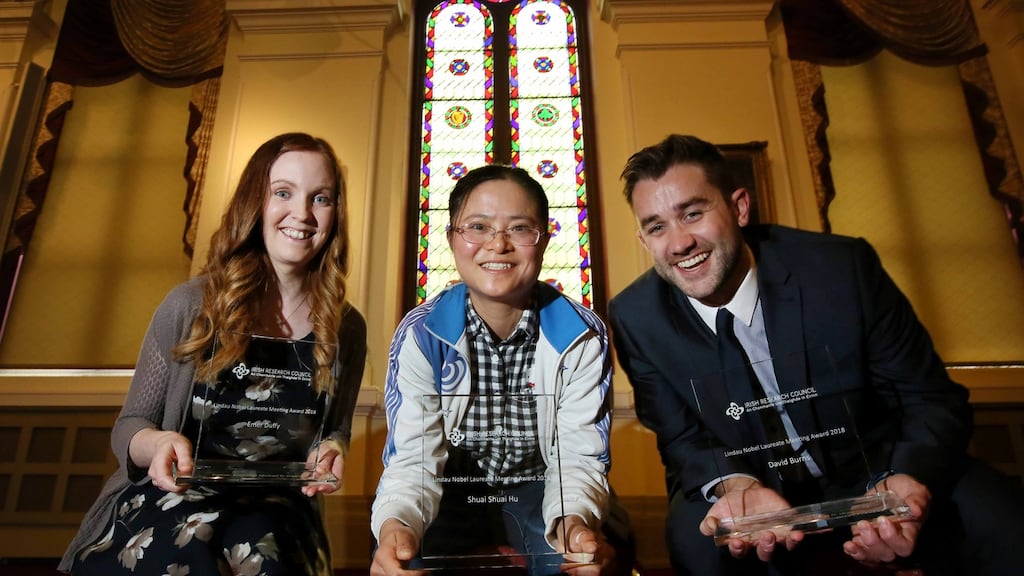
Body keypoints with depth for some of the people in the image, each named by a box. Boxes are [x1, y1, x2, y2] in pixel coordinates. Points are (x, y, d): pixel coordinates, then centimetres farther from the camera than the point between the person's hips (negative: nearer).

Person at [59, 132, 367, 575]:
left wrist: (332, 451, -10)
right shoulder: (189, 306, -4)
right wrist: (159, 443, -20)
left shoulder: (346, 328, 1)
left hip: (274, 505, 1)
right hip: (175, 494, 0)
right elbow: (129, 426, 3)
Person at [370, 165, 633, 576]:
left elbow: (579, 455, -18)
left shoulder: (583, 337, -14)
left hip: (538, 493, 1)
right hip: (450, 496, 0)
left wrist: (575, 520, -41)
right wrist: (397, 524, -43)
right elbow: (414, 458, -20)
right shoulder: (420, 335, -14)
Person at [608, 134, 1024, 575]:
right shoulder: (635, 319, -14)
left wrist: (903, 482, -32)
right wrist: (736, 485, -28)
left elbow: (934, 402, -11)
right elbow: (682, 439, -5)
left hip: (875, 472, 0)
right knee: (696, 533, -29)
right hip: (746, 487, 1)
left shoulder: (843, 268, -18)